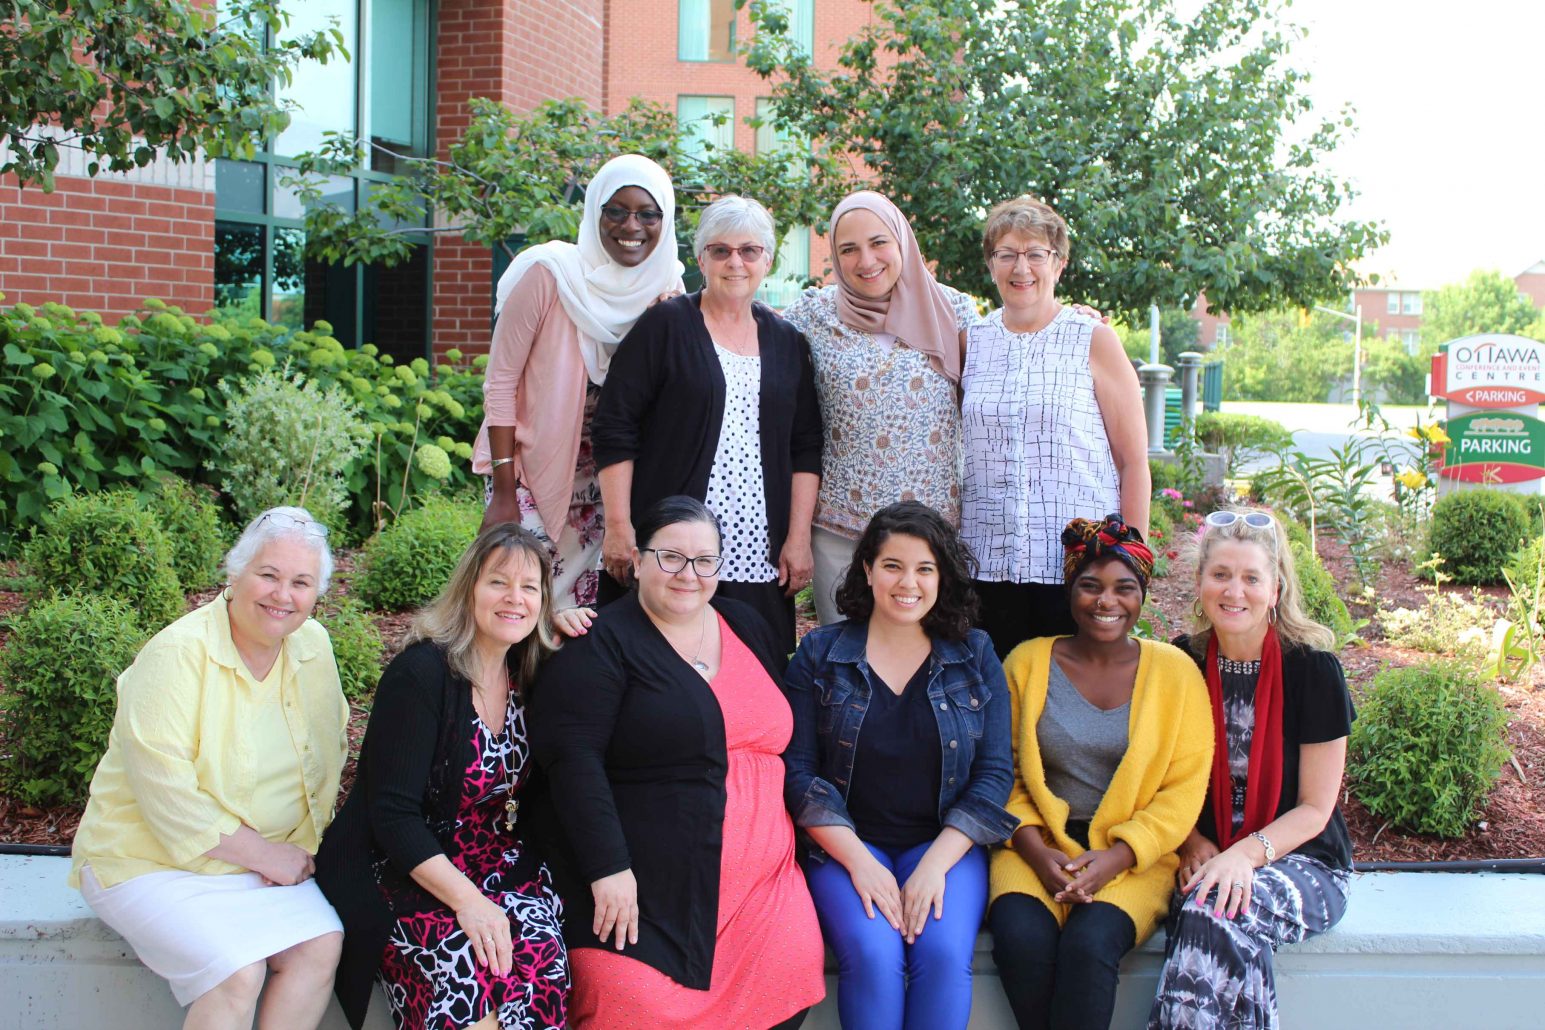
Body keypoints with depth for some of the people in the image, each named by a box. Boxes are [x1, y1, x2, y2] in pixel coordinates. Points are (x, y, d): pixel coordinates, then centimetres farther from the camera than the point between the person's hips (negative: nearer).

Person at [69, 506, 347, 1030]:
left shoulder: (314, 647, 1)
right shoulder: (177, 655, -20)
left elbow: (329, 754, 10)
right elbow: (169, 797, -23)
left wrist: (300, 846, -5)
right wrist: (266, 854, -17)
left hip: (269, 860, 6)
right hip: (150, 862, -6)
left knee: (321, 947, -19)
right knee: (238, 972, -27)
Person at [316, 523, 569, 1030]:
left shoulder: (530, 676, 7)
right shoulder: (420, 675, -13)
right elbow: (392, 814, -16)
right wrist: (466, 899, -28)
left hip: (499, 866, 5)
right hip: (402, 871, -5)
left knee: (540, 955, -26)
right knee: (467, 972, -32)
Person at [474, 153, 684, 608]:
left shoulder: (665, 289, 1)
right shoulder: (548, 273, -12)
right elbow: (500, 382, -10)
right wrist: (503, 493, -14)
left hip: (603, 482, 4)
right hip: (531, 472, -4)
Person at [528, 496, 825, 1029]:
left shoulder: (747, 627, 16)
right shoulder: (601, 645, -2)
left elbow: (782, 734, 24)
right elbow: (573, 759, -12)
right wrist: (608, 867, -19)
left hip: (763, 882, 5)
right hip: (649, 892, -5)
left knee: (786, 987, -17)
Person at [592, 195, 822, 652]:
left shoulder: (786, 343, 14)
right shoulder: (665, 327, 1)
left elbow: (806, 448, 13)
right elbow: (615, 429, -2)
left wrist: (799, 538, 4)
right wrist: (618, 527, -9)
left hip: (759, 559, 3)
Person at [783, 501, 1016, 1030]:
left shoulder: (975, 657, 6)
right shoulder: (819, 654, 3)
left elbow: (993, 774, 2)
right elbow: (797, 771, -1)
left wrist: (936, 863, -11)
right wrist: (858, 861, -13)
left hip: (944, 846, 1)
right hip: (847, 846, -1)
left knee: (945, 952, -27)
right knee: (873, 955, -28)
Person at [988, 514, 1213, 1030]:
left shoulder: (1174, 671, 5)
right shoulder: (1026, 663, 7)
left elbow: (1185, 787, 1)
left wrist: (1117, 855, -13)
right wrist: (1035, 850, -11)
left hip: (1134, 857, -1)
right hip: (1038, 846, 1)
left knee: (1089, 944, -31)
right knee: (1021, 936, -30)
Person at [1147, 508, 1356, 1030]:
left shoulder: (1312, 669, -6)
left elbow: (1314, 809, -5)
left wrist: (1248, 854, -21)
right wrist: (1194, 845, -8)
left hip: (1300, 858, -2)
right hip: (1208, 856, 2)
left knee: (1219, 917, -34)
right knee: (1200, 912, -34)